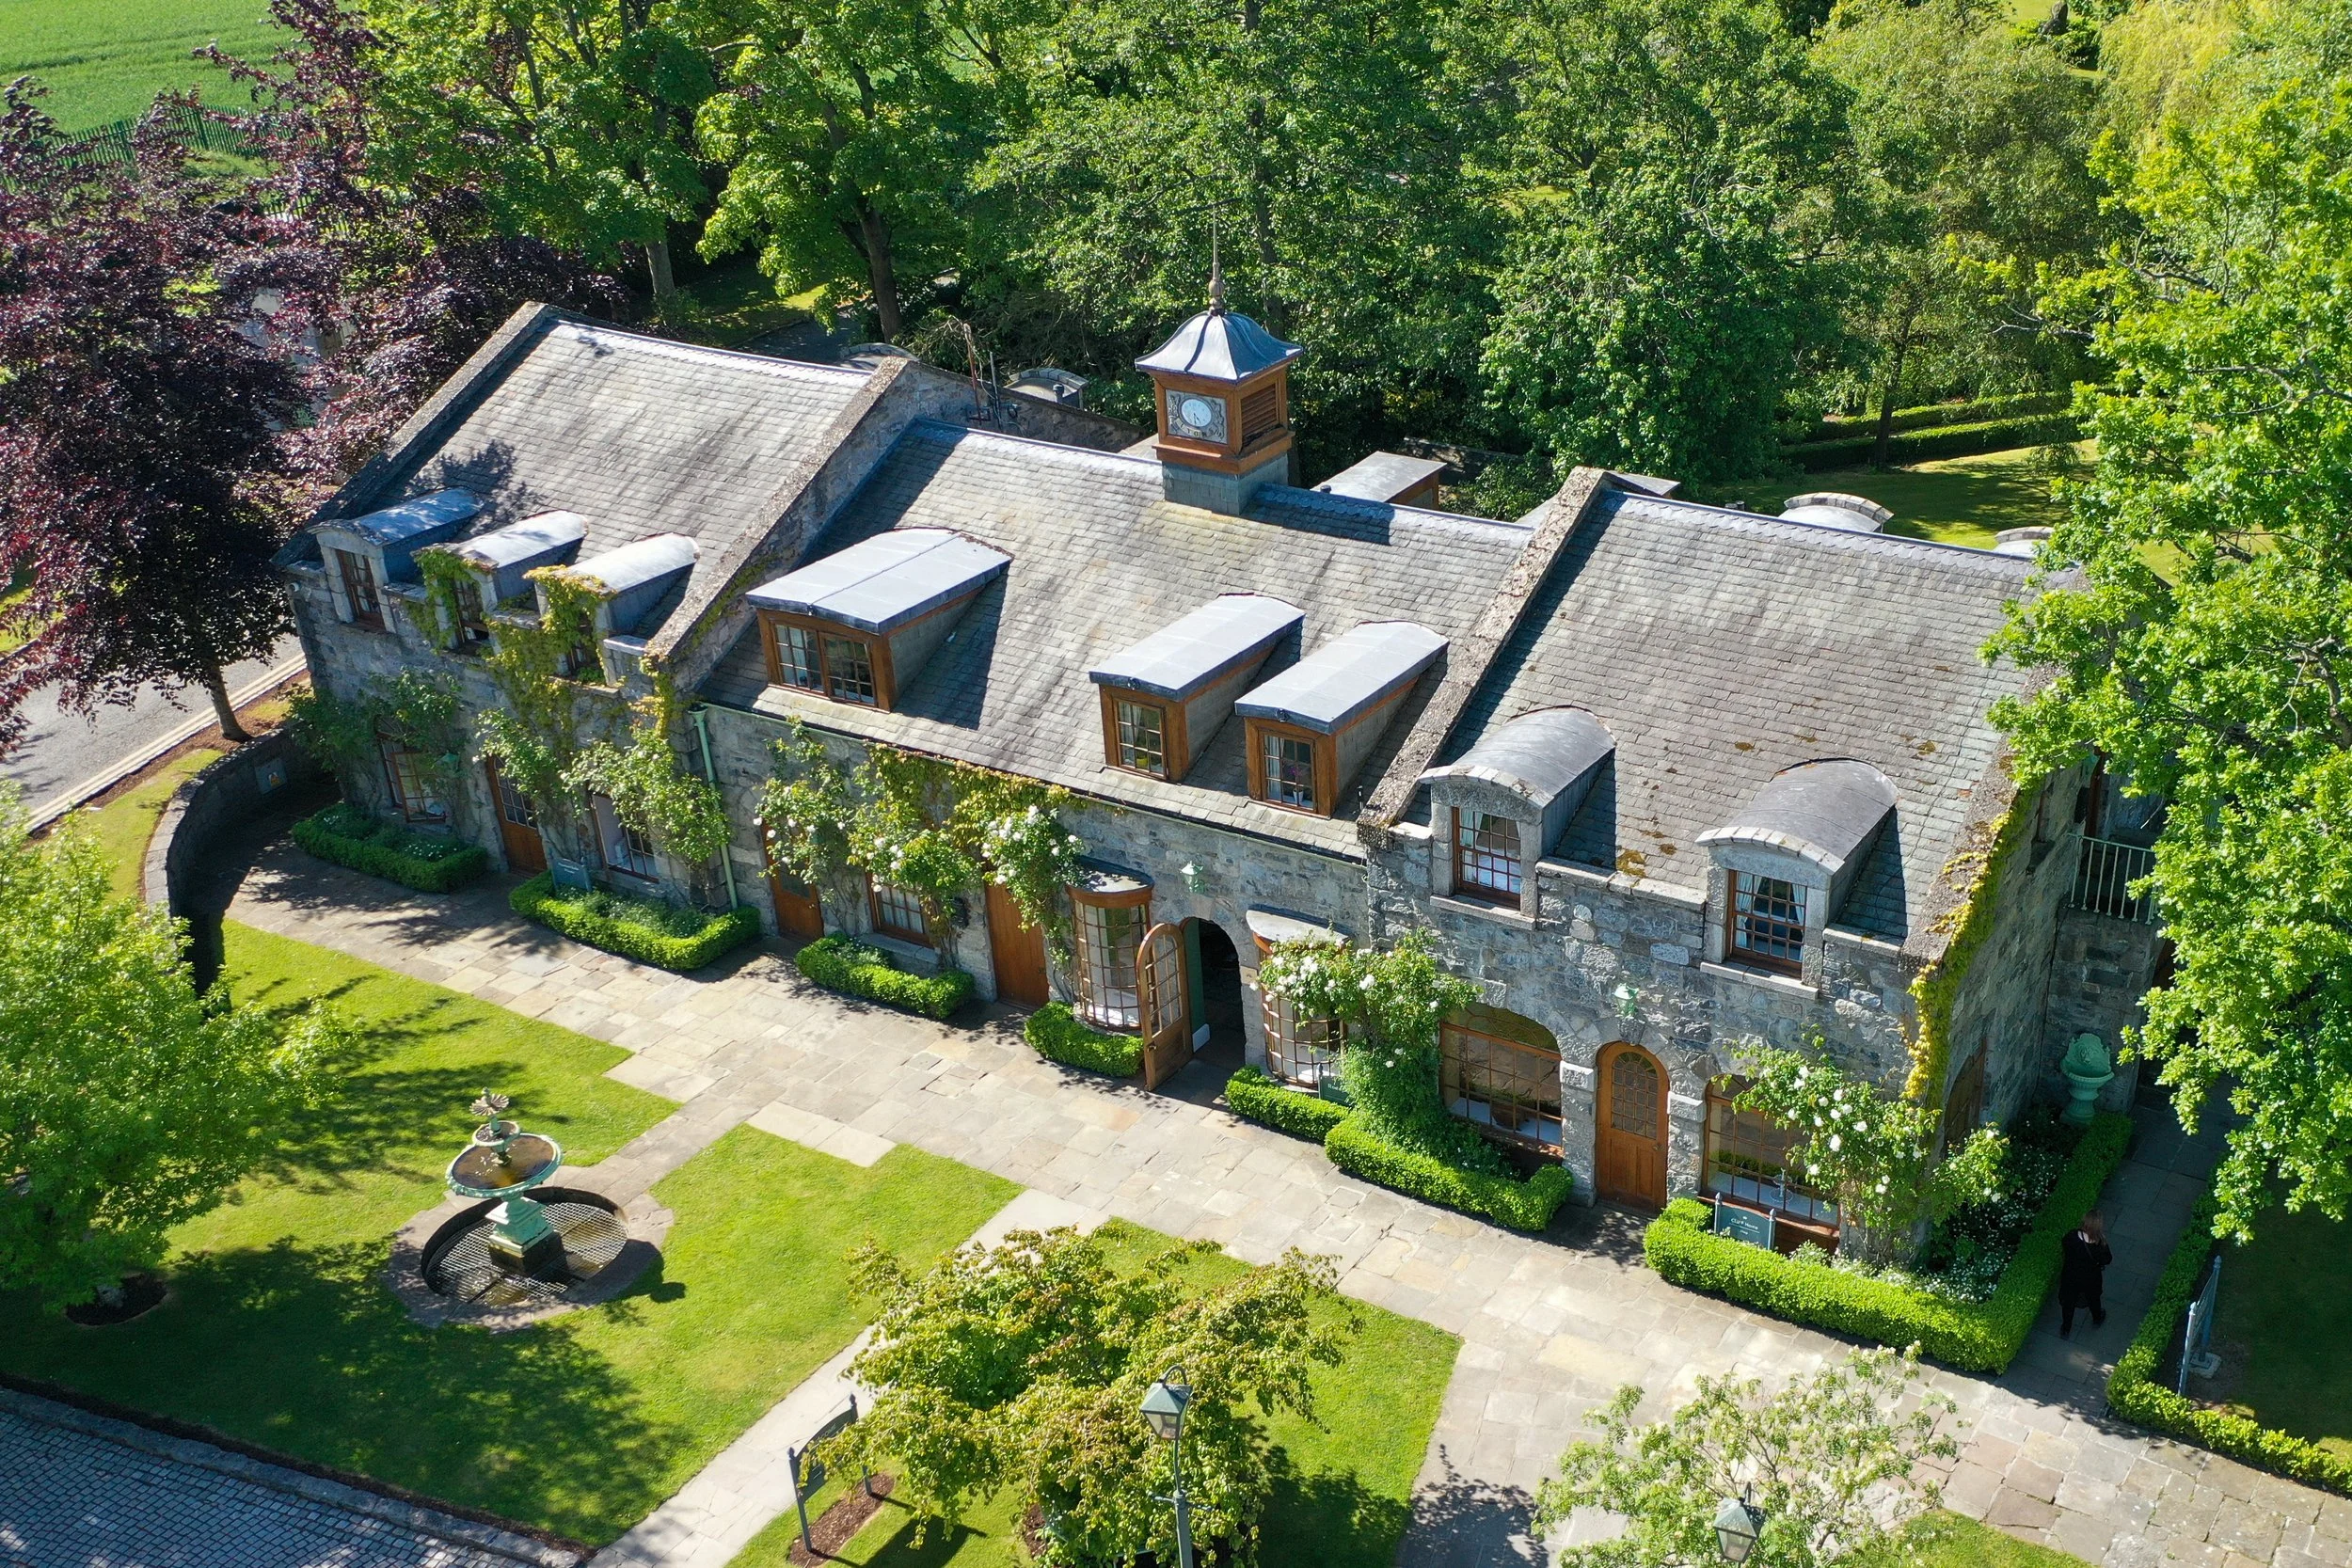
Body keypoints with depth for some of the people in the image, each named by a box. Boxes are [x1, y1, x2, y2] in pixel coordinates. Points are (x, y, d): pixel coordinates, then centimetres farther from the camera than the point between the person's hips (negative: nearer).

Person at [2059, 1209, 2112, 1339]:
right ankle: (2097, 1319, 61)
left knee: (2068, 1302, 26)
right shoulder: (2100, 1246, -35)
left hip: (2070, 1277, 1)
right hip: (2090, 1279, -1)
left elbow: (2063, 1247, -7)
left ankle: (2066, 1330, 44)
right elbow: (2107, 1260, -14)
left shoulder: (2071, 1237, -30)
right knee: (2093, 1299, 32)